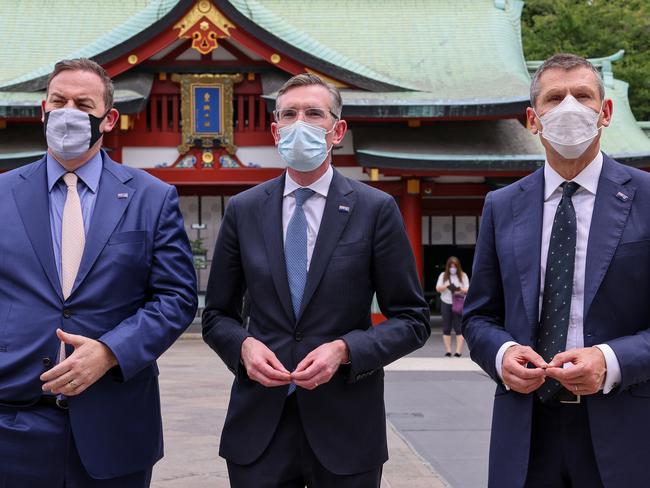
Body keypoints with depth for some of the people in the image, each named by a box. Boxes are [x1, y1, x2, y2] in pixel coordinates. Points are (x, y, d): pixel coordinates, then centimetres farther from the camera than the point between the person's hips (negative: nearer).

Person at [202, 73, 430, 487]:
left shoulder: (376, 209, -2)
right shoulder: (243, 210, 5)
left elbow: (412, 320, -1)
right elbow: (217, 315, 11)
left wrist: (344, 349, -16)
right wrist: (244, 345, -10)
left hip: (346, 429, -1)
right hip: (258, 426, 2)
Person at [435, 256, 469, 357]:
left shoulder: (463, 276, 2)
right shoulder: (443, 275, 6)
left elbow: (467, 289, -1)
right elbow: (438, 288, 1)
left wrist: (459, 289, -22)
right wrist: (446, 286, -18)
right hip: (446, 304, 2)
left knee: (459, 328, -7)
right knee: (446, 328, 3)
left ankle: (458, 351, -5)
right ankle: (448, 351, 9)